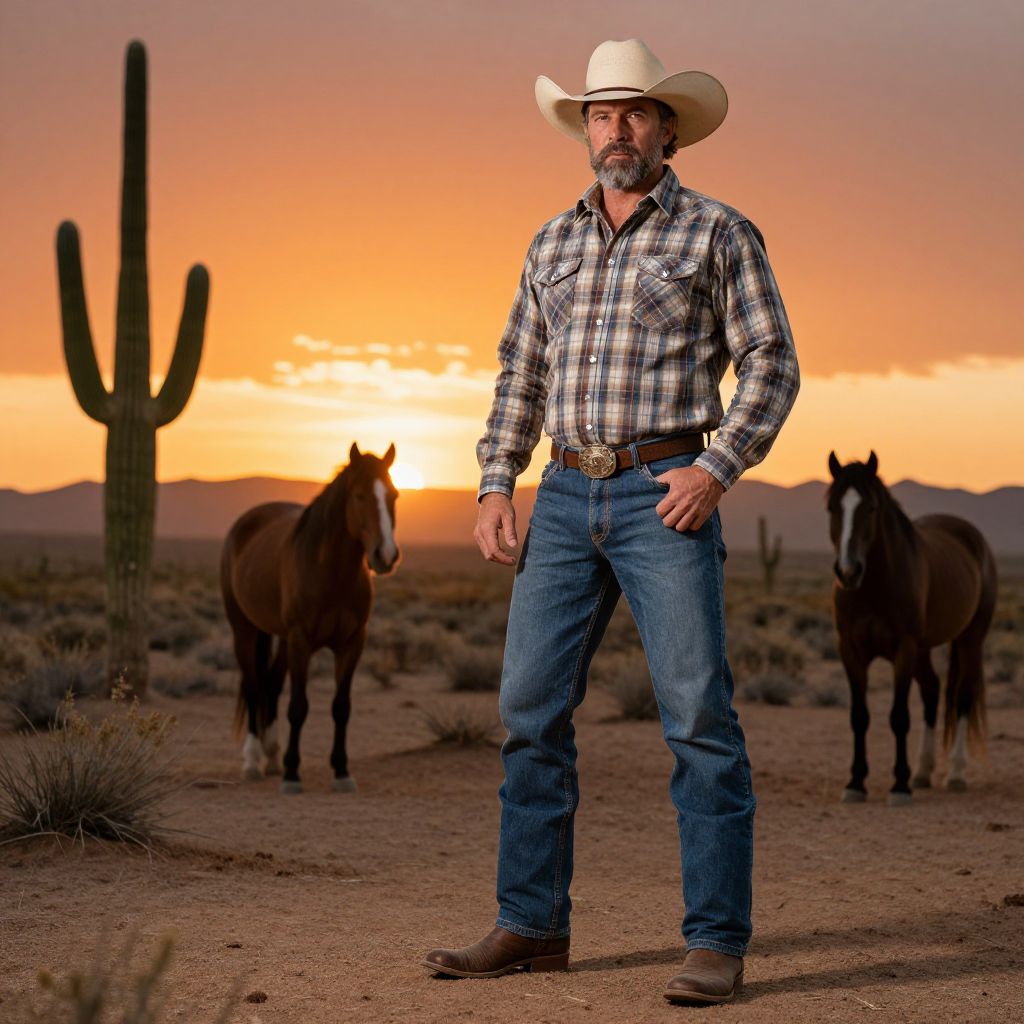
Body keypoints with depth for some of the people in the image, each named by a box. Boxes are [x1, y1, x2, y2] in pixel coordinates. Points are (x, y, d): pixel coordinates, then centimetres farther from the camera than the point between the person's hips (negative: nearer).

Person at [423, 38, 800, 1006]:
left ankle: (717, 943, -2)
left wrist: (716, 467, -13)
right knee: (531, 709, 4)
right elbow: (520, 373, 18)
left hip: (664, 495, -5)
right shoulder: (553, 244, 16)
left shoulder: (717, 231, 2)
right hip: (565, 498, 5)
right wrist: (495, 484, 7)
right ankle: (532, 926, 13)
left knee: (698, 716, -8)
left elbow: (771, 365, -1)